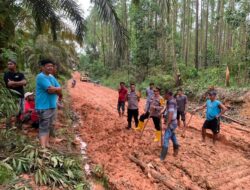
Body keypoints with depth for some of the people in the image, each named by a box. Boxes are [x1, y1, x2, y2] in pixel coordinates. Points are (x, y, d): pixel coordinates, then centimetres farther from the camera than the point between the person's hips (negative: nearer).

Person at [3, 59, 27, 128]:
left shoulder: (20, 74, 9)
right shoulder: (6, 74, 3)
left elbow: (24, 82, -8)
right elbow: (9, 84, -10)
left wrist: (14, 83, -13)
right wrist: (19, 83, -7)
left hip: (20, 95, 3)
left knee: (20, 111, 10)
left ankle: (18, 125, 27)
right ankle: (8, 127, -1)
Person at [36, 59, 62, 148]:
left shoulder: (52, 77, 13)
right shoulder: (41, 77, -14)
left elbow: (60, 90, 6)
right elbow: (51, 89, -23)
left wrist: (53, 89, -12)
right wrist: (57, 89, -5)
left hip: (52, 106, 8)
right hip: (44, 107, -8)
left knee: (48, 127, 16)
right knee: (43, 127, -6)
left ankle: (47, 145, 28)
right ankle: (43, 147, -4)